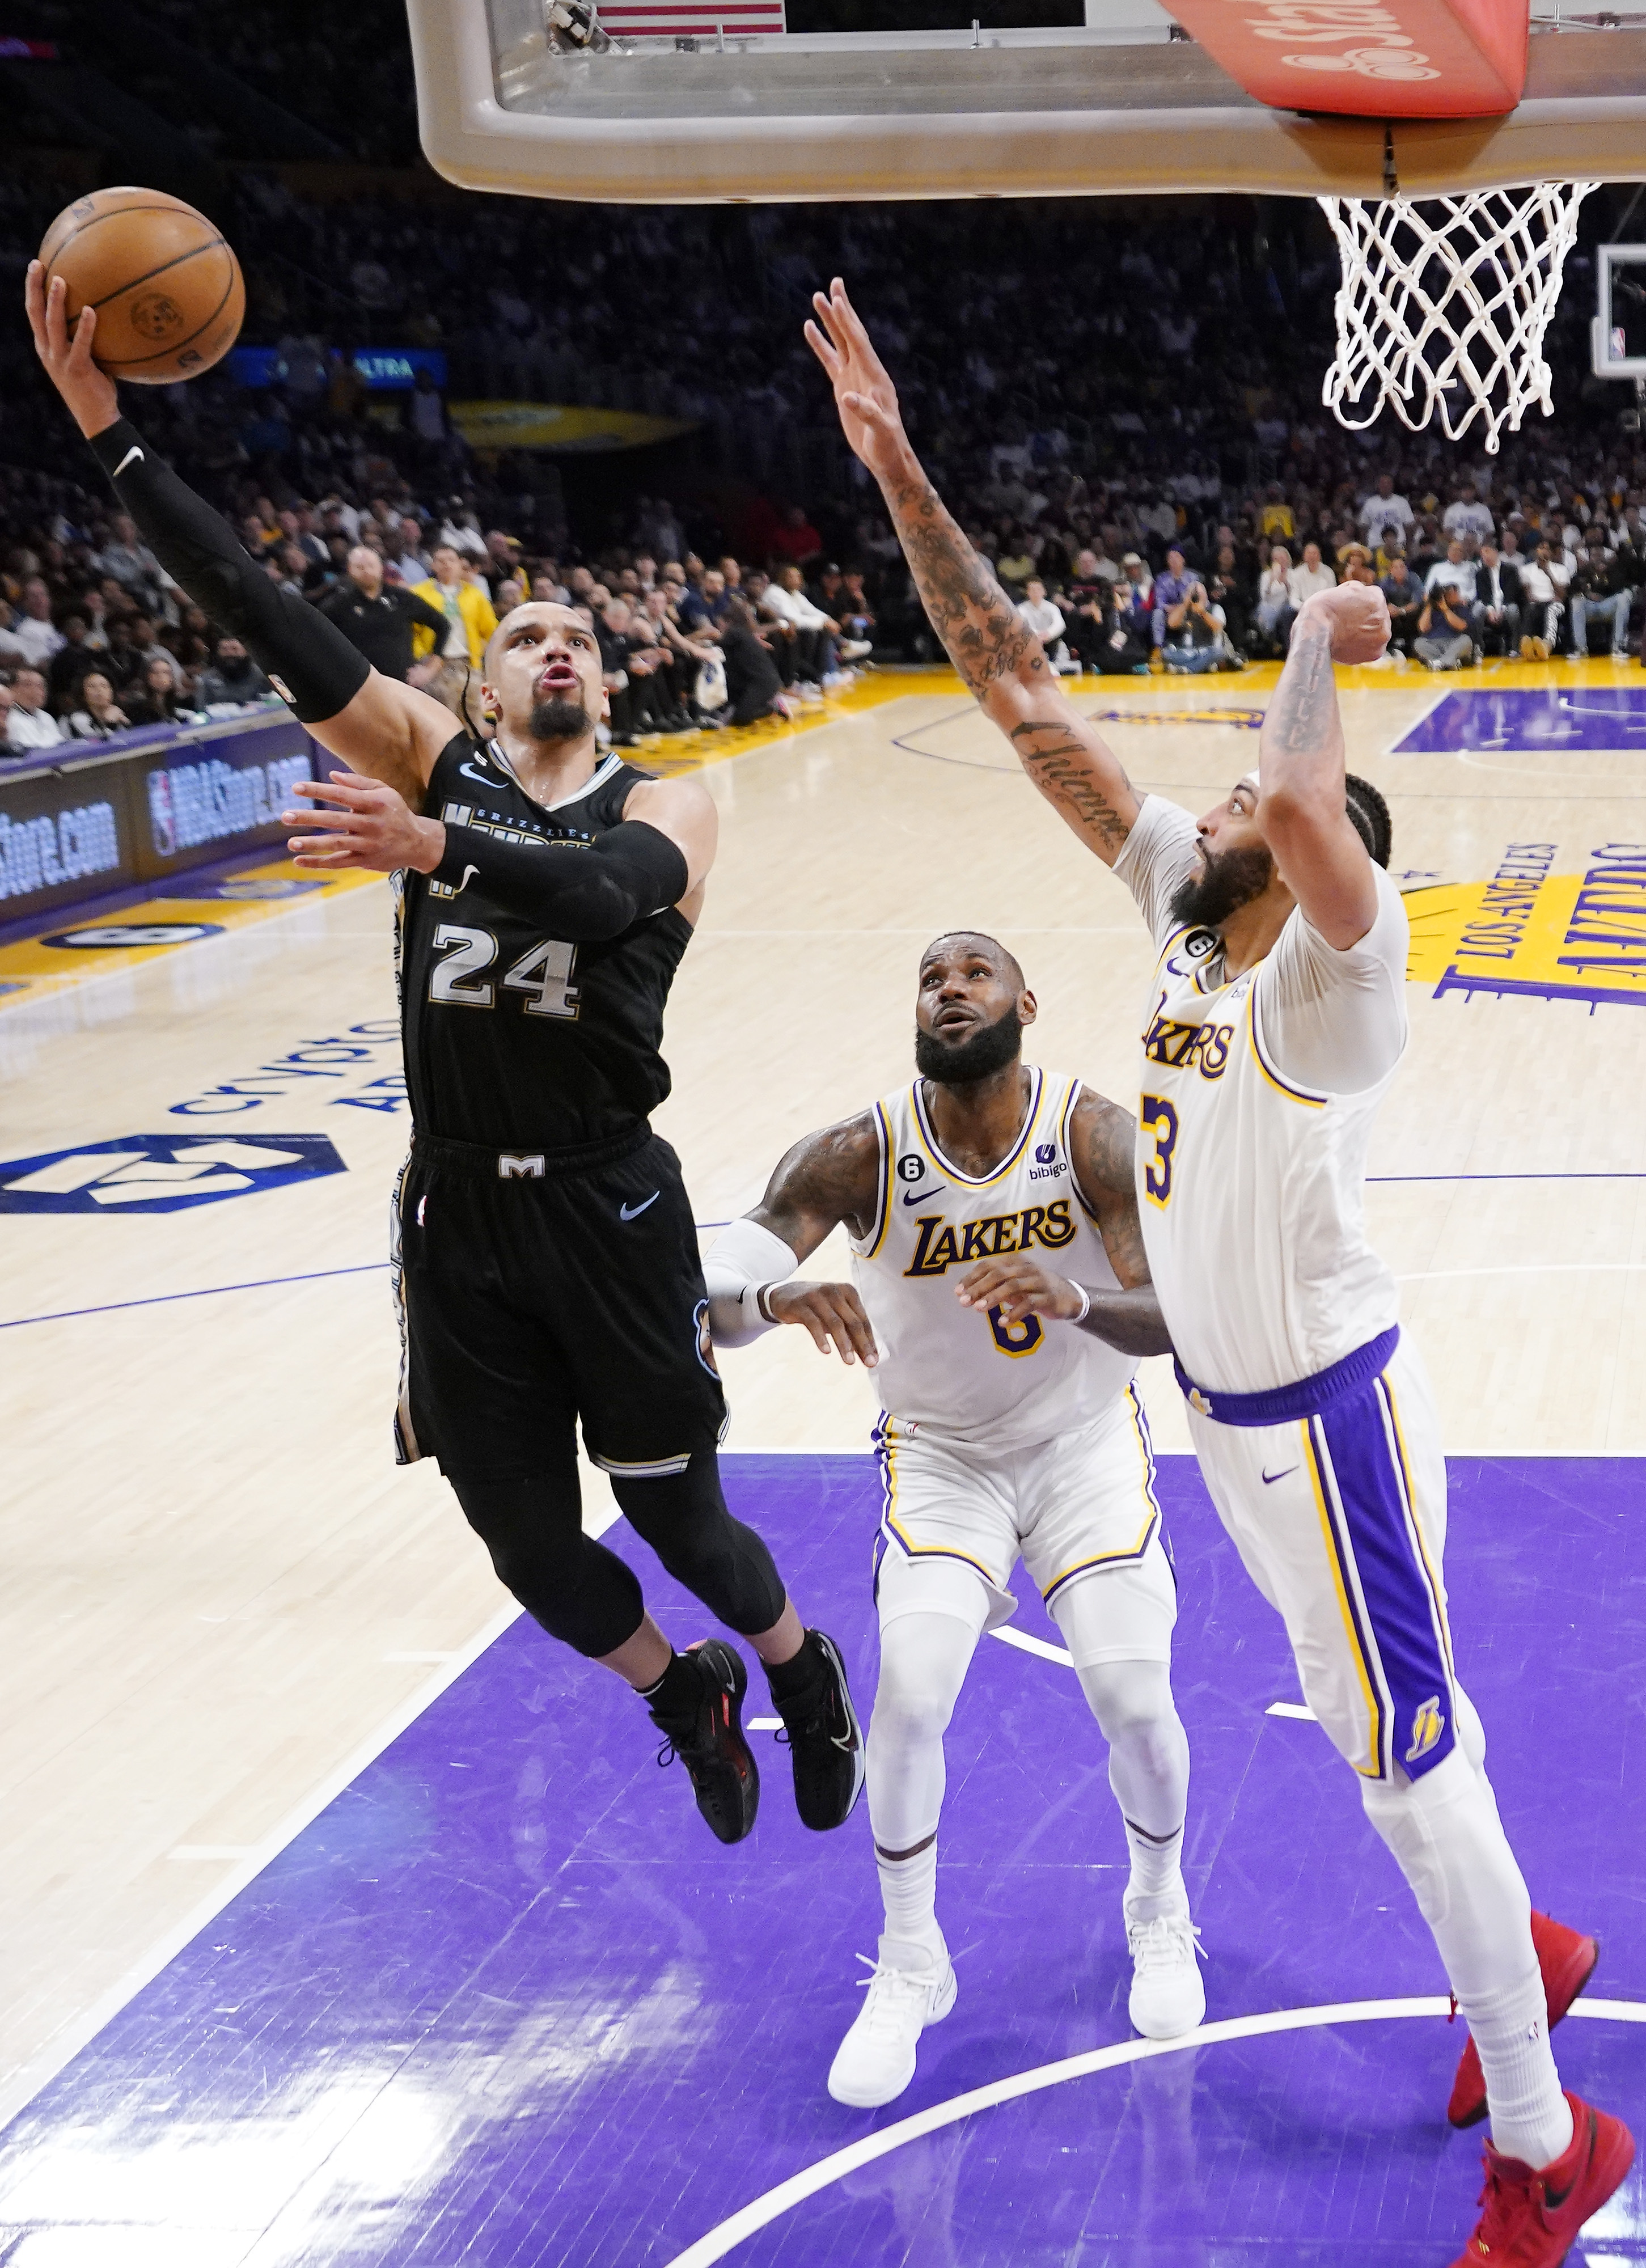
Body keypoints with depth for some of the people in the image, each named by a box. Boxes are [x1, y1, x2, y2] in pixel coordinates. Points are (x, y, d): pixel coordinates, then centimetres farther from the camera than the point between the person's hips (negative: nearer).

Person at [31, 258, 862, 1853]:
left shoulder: (663, 805, -2)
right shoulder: (434, 760, 4)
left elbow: (605, 892, -27)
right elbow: (262, 619, -6)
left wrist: (435, 849, -44)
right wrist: (106, 430, -15)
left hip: (609, 1210, -2)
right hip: (456, 1215, 3)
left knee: (677, 1517, 10)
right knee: (531, 1550, 10)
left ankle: (801, 1675, 43)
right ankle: (684, 1699, 41)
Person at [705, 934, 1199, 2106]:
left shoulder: (1095, 1134, -19)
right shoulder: (860, 1157, -20)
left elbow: (1175, 1319, -26)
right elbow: (706, 1298, -27)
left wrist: (1073, 1299, -47)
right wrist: (780, 1296, -51)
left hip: (1084, 1439, 0)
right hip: (941, 1452, 0)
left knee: (1134, 1698, -14)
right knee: (911, 1693, -19)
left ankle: (1160, 1913, 20)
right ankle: (910, 1967, 5)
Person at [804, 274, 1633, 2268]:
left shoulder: (1334, 967, -21)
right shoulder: (1187, 899, 0)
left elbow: (1300, 802, -46)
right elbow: (1024, 703, -2)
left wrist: (1321, 645, -25)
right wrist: (897, 471, -7)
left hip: (1323, 1412, -8)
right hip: (1229, 1406, 8)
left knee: (1410, 1763, 1)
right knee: (1375, 1735, 24)